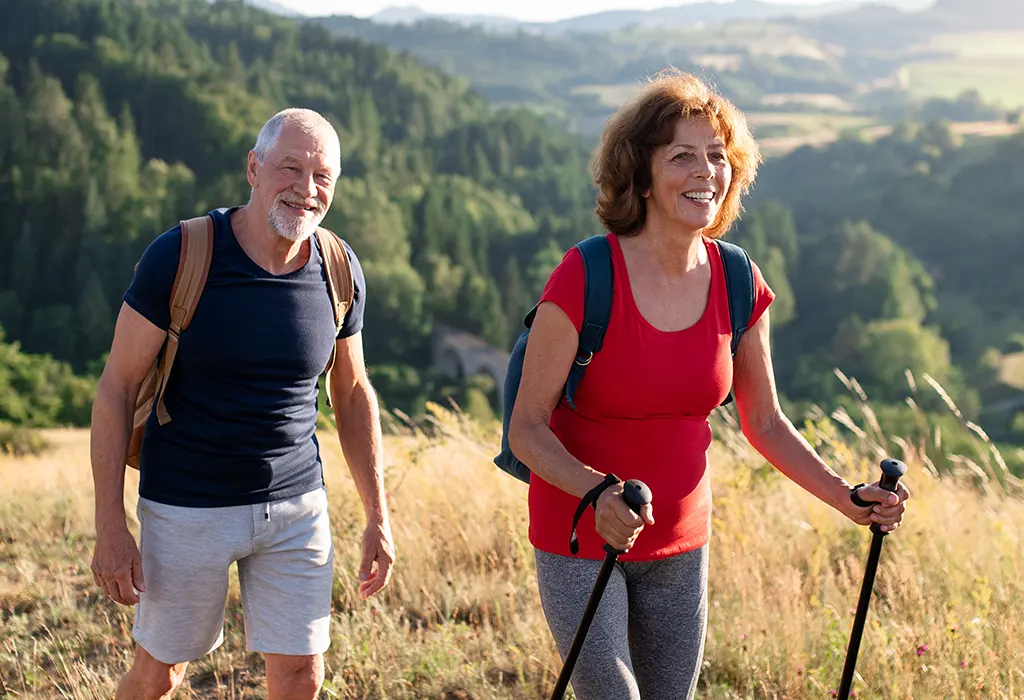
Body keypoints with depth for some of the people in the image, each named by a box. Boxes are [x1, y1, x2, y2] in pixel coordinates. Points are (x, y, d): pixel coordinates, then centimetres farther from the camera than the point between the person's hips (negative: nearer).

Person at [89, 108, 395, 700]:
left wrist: (379, 517, 8)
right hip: (187, 509, -3)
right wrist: (111, 527, -13)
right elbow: (117, 388, -9)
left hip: (297, 506, 3)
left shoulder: (340, 272, -3)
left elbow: (353, 392, 10)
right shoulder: (179, 257, -15)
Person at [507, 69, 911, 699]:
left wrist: (848, 499, -4)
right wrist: (597, 492, -33)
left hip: (680, 544, 5)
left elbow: (765, 423, 7)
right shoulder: (584, 279, -20)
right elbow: (527, 429, -16)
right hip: (580, 542, -5)